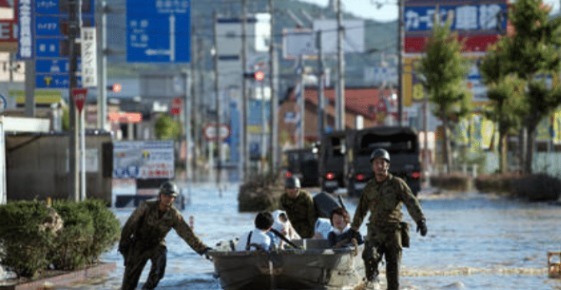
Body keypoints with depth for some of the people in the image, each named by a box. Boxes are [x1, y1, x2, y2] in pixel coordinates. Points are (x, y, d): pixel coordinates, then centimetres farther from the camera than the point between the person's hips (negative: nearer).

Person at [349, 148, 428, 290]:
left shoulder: (397, 183, -1)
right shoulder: (369, 187, 10)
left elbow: (411, 202, -13)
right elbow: (361, 209, 24)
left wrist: (420, 220, -28)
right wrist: (354, 228, 32)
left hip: (393, 231, -2)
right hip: (375, 231, 2)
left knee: (393, 267, -1)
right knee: (370, 257, -22)